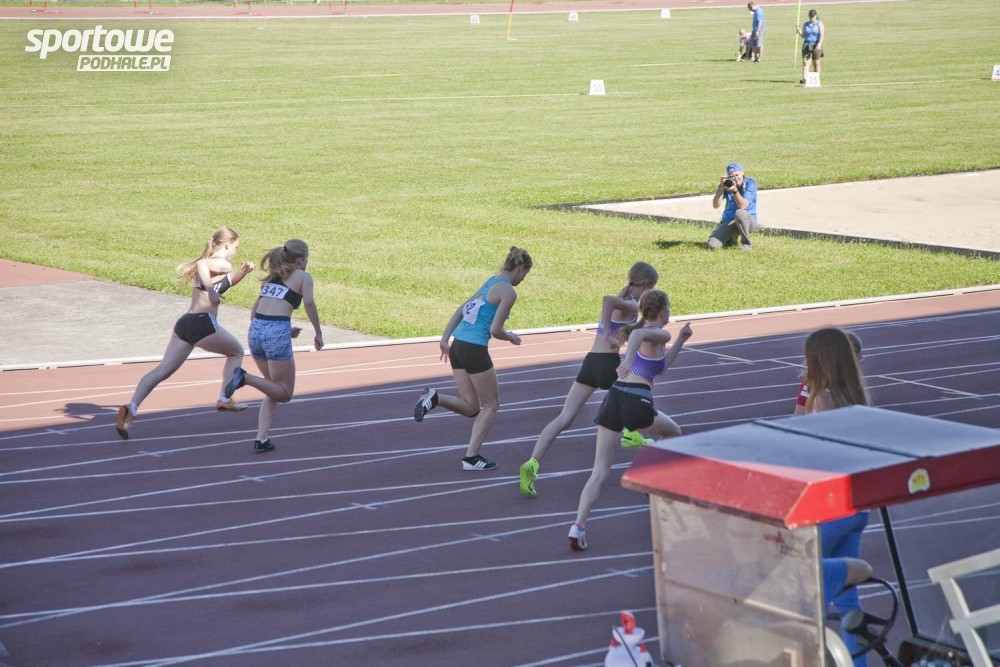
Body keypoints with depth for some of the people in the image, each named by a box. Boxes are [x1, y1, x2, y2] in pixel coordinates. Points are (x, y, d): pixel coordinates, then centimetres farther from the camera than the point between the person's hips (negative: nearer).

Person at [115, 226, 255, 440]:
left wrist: (242, 272, 18)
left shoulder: (205, 263, 22)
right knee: (236, 352, 20)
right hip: (204, 324, -7)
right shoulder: (222, 264, -5)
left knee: (164, 369, -2)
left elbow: (227, 281, 32)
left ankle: (131, 407, -18)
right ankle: (225, 399, 18)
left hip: (185, 323, 7)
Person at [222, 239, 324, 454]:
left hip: (255, 331, 7)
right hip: (277, 333, -7)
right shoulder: (303, 277, 8)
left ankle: (262, 439, 9)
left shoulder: (272, 277, 25)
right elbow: (308, 302, -11)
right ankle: (245, 378, -18)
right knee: (284, 393, 6)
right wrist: (318, 333, -6)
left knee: (275, 389, 21)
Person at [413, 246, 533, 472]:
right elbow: (495, 330, -14)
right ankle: (471, 457, 7)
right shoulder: (508, 292, -9)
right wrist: (511, 337, 7)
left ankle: (434, 398, -9)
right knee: (491, 405, 10)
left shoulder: (491, 283, 18)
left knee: (470, 408, 14)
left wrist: (445, 339, 14)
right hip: (474, 350, -8)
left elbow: (460, 310, 17)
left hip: (458, 347, 8)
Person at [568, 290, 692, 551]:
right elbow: (638, 334, -24)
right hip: (637, 402, -6)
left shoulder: (643, 331, 25)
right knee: (673, 432, 28)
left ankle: (579, 525, -16)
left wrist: (680, 341, 34)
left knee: (600, 471, 0)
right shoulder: (659, 334, 0)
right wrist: (628, 360, -38)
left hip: (614, 397, 7)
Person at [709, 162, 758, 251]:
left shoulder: (750, 183, -11)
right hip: (729, 222, 4)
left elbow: (742, 206, -22)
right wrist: (722, 187, -20)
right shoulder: (727, 183, 0)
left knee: (739, 213, -40)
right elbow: (716, 205, -10)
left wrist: (735, 190, -35)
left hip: (747, 220, -4)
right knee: (713, 245, -18)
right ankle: (732, 239, 18)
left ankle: (746, 243, -16)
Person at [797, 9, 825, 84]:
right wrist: (799, 30, -7)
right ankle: (804, 78, -17)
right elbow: (803, 36, 12)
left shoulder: (819, 24, 2)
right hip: (807, 44, 2)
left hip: (816, 46, -2)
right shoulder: (805, 24, 11)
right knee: (805, 62, -10)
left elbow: (822, 35, -5)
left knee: (816, 63, 4)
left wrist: (819, 45, -17)